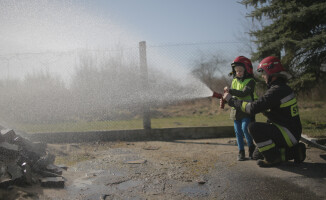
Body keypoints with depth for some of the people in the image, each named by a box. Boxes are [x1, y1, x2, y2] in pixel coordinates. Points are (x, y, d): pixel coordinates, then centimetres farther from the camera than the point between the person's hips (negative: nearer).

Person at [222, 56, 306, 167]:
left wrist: (232, 100, -17)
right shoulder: (283, 87, 12)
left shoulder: (277, 90, -22)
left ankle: (273, 159, -10)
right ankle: (293, 151, 15)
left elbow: (253, 108, -26)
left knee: (254, 128, -24)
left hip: (289, 134, -10)